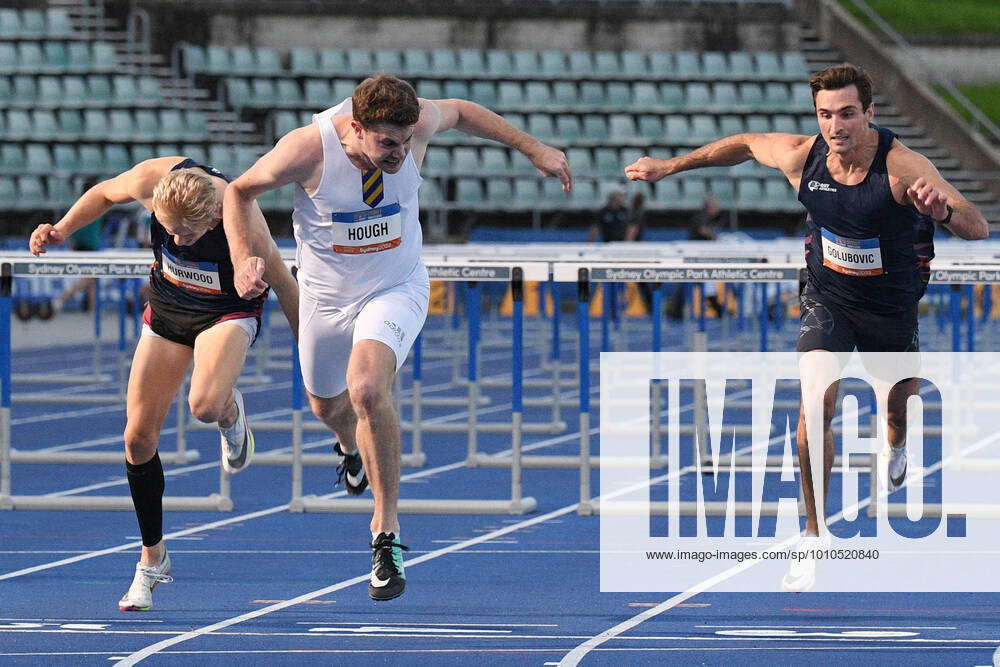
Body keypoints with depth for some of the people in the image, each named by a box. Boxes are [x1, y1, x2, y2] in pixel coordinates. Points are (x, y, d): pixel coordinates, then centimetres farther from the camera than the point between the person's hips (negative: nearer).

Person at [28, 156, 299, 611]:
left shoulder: (245, 225, -35)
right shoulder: (152, 180, -27)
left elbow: (285, 287, -17)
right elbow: (104, 193, -1)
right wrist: (62, 230, -12)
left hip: (230, 312, -4)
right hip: (167, 307, 4)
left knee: (205, 405, -34)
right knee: (138, 438, -3)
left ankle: (231, 414, 6)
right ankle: (152, 559, 16)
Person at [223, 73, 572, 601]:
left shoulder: (415, 125, -22)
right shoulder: (308, 150, -28)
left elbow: (459, 112, 4)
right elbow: (239, 191, -9)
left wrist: (533, 149, 7)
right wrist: (242, 260, -24)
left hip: (396, 289, -1)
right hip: (326, 295, 1)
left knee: (367, 388, -28)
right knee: (327, 406, 22)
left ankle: (386, 530, -17)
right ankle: (351, 444, 63)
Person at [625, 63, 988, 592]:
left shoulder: (902, 166, -30)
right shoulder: (802, 156, -20)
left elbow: (978, 228, -39)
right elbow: (744, 145, 3)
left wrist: (944, 210, -61)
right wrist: (671, 166, 10)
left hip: (890, 305, 0)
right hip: (827, 298, 0)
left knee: (899, 409, 21)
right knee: (815, 405, -21)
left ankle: (895, 447, 63)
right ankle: (814, 537, -7)